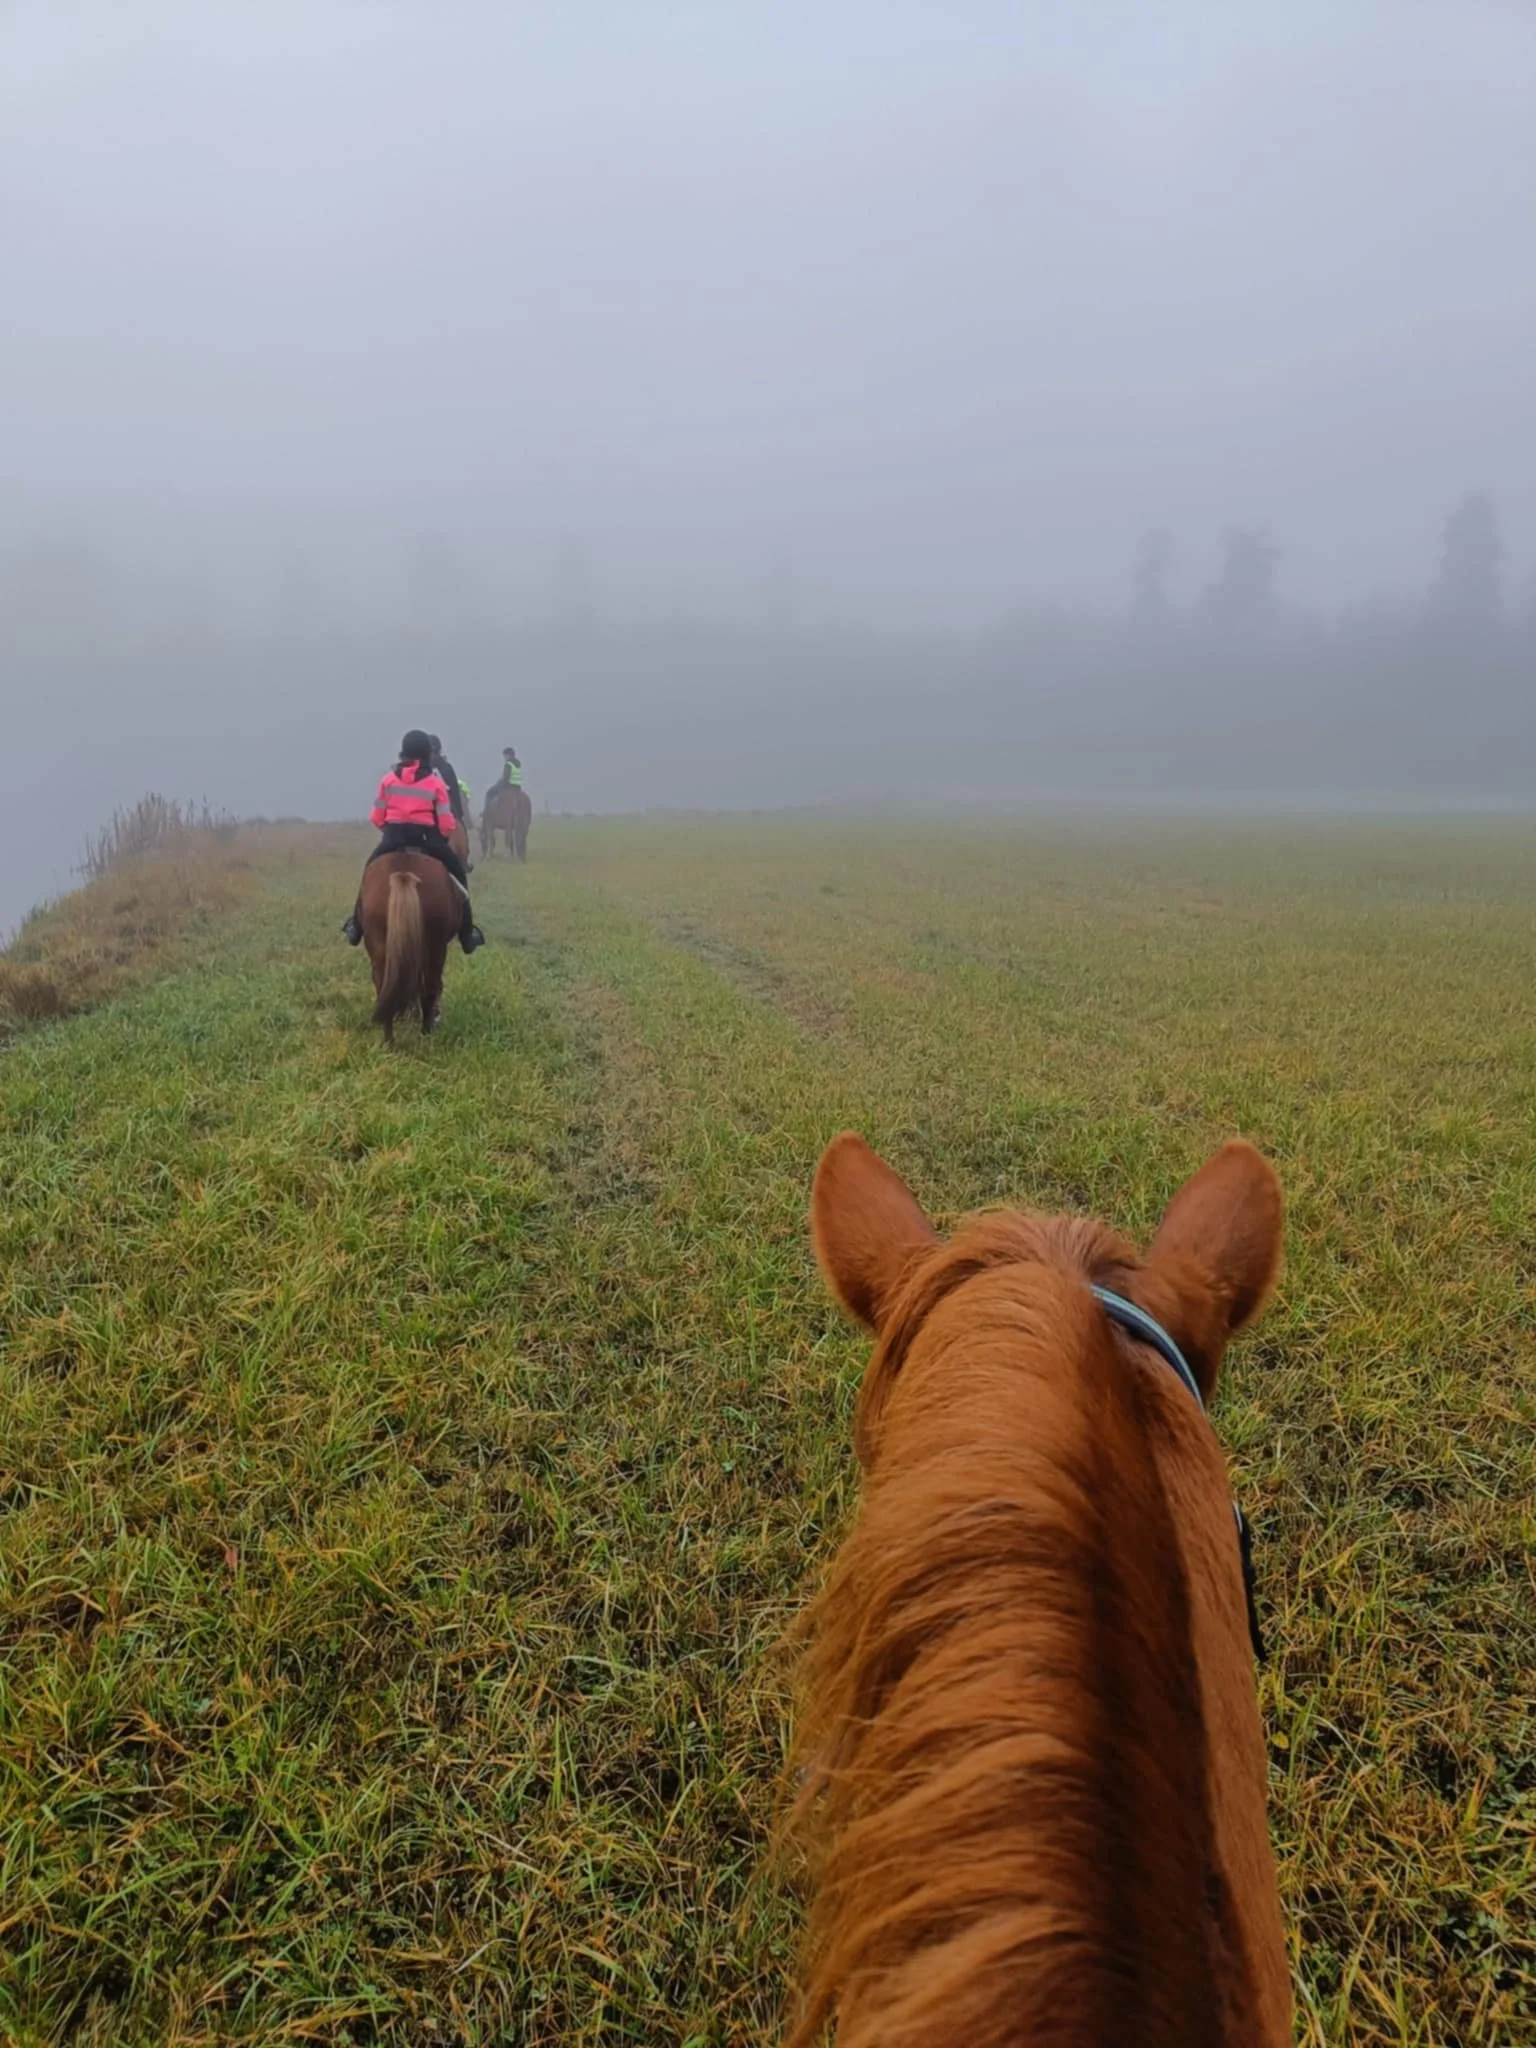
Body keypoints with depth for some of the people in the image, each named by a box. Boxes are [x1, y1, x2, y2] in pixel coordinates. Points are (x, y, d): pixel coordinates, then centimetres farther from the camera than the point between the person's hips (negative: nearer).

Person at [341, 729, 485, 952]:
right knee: (458, 872, 13)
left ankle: (357, 923, 25)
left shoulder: (389, 779, 3)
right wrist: (441, 838, 14)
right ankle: (466, 931, 6)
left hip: (393, 837, 3)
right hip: (426, 838, -2)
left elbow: (376, 817, 6)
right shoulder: (435, 782, -3)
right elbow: (446, 823, -6)